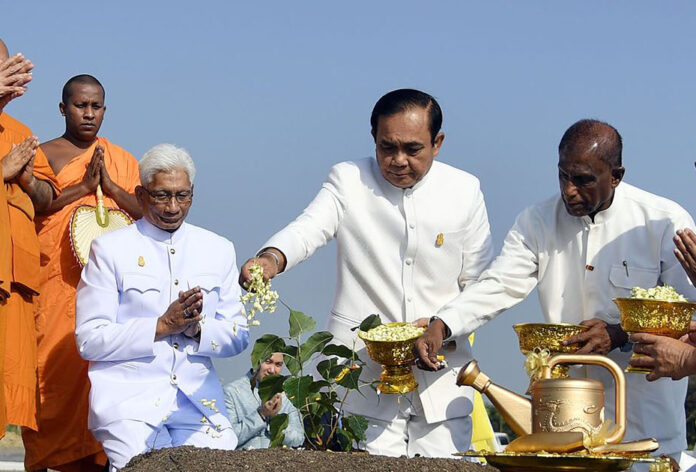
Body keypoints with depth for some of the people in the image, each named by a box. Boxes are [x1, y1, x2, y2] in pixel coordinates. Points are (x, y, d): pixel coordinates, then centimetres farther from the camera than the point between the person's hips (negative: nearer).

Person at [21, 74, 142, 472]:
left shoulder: (122, 160, 19)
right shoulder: (44, 154, 8)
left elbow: (146, 213, 10)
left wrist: (110, 186, -3)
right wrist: (82, 187, -11)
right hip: (57, 284, -2)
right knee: (53, 364, -10)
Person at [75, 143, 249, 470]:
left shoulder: (218, 250, 15)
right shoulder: (109, 249, 4)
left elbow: (238, 337, 15)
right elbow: (89, 340, -3)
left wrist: (197, 328, -7)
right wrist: (162, 326, -12)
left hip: (198, 398, 3)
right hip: (129, 396, -3)